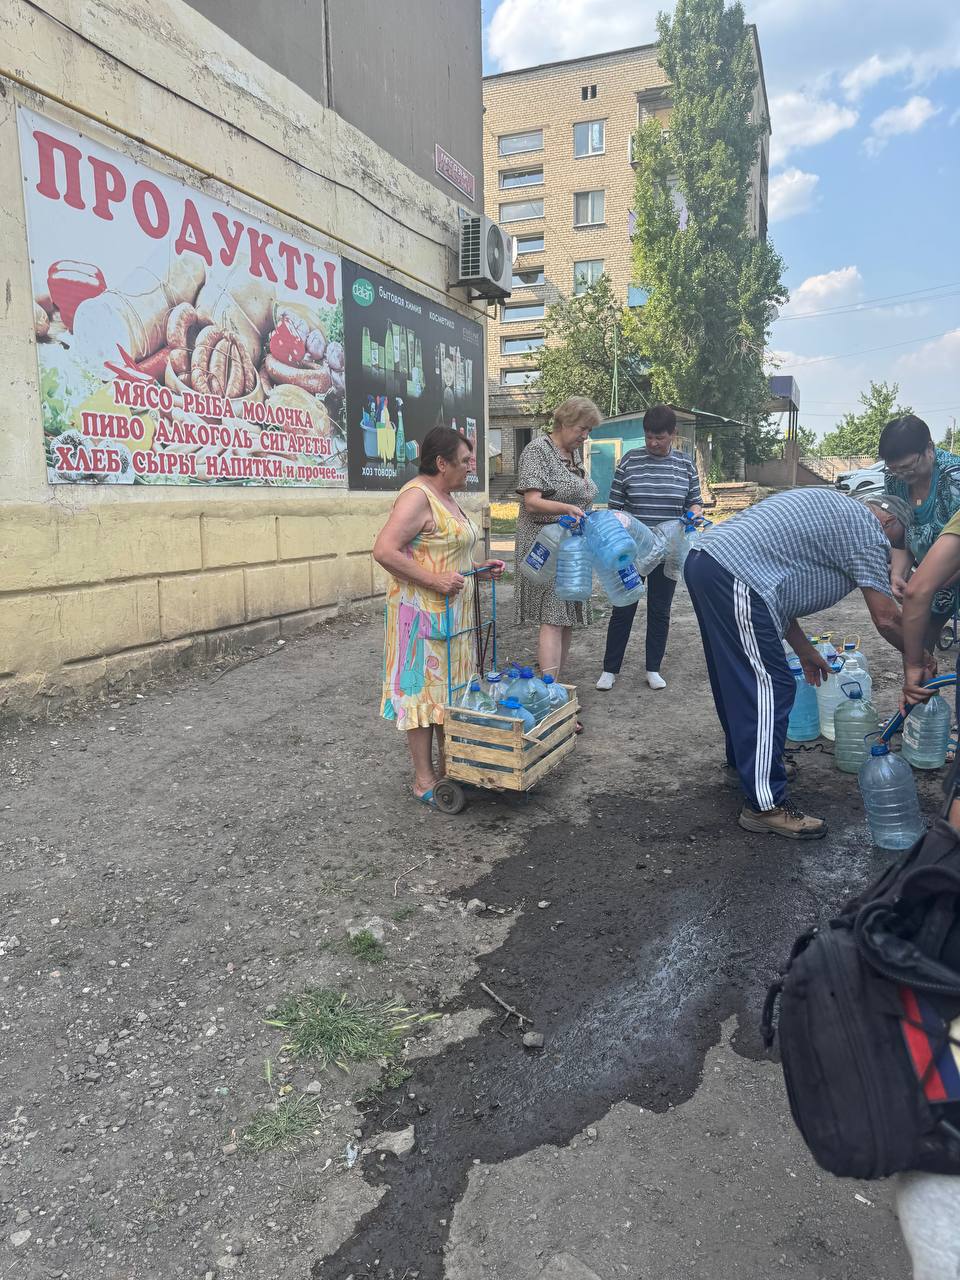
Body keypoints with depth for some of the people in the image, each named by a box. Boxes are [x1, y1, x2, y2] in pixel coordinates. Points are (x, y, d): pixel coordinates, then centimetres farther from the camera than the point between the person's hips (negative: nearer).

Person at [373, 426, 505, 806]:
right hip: (422, 612, -10)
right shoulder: (417, 497, -16)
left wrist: (478, 567, 11)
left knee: (450, 686, 14)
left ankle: (448, 767, 27)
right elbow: (384, 550, -25)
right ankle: (424, 779, 10)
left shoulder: (447, 497, 15)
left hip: (451, 612, 10)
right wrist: (434, 580, -25)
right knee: (423, 687, -1)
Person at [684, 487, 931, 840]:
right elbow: (886, 618, 1)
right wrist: (919, 658, 20)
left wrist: (805, 651, 32)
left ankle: (744, 757, 43)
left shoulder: (828, 509, 30)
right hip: (735, 577, -10)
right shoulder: (866, 528, 3)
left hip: (703, 561, 11)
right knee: (770, 688, -5)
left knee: (736, 678, 24)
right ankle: (765, 805, -1)